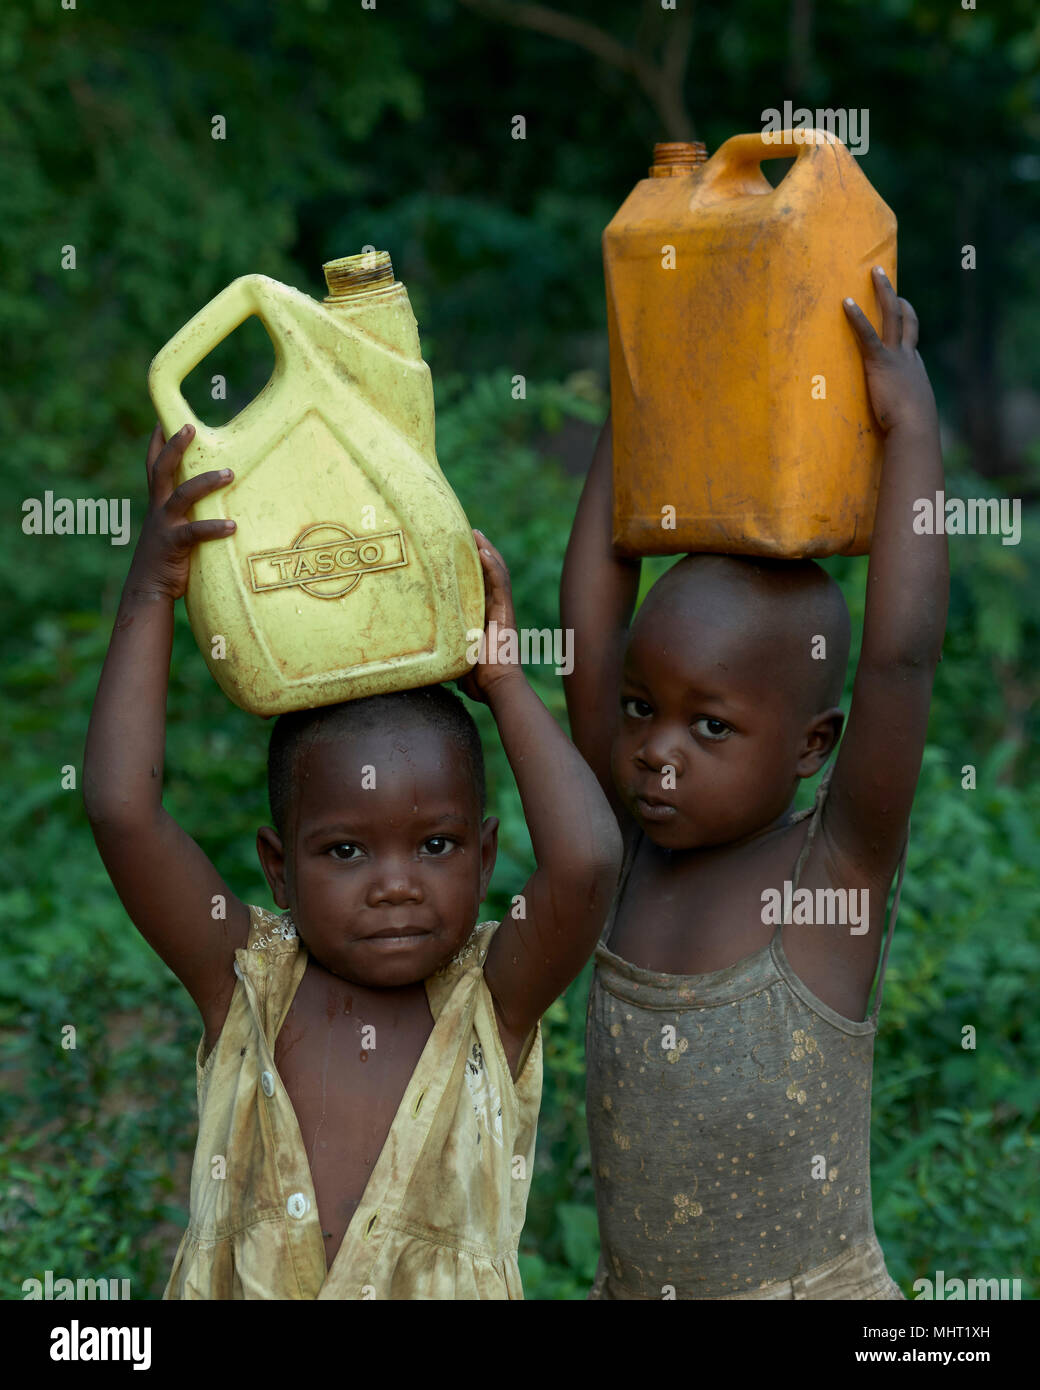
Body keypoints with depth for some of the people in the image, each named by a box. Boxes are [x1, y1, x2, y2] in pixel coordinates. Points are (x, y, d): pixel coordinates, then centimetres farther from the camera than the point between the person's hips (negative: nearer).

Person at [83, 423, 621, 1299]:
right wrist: (151, 594, -13)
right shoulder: (248, 986, -6)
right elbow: (120, 808, -16)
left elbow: (587, 860, -25)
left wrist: (504, 683, -12)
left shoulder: (491, 1000, -7)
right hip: (244, 1285, 0)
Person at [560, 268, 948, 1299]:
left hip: (813, 1284, -5)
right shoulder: (634, 853, 0)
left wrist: (910, 421, -18)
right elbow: (589, 629, -3)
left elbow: (902, 652, -23)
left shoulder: (835, 864, -12)